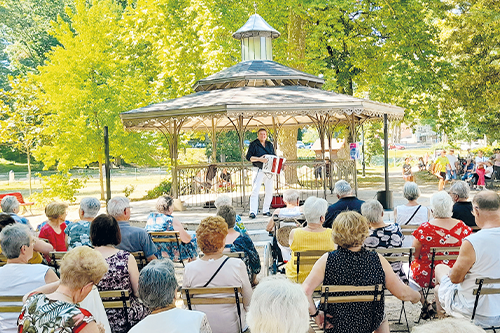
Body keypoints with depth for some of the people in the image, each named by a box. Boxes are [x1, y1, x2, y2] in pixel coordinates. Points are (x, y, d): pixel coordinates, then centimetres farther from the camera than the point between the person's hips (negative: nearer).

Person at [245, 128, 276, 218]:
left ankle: (266, 210, 18)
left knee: (269, 191, 6)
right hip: (258, 170, -5)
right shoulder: (253, 144, 0)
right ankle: (253, 212, -16)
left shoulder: (270, 145, 16)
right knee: (255, 190, -14)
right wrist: (259, 159, -21)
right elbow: (248, 157, -8)